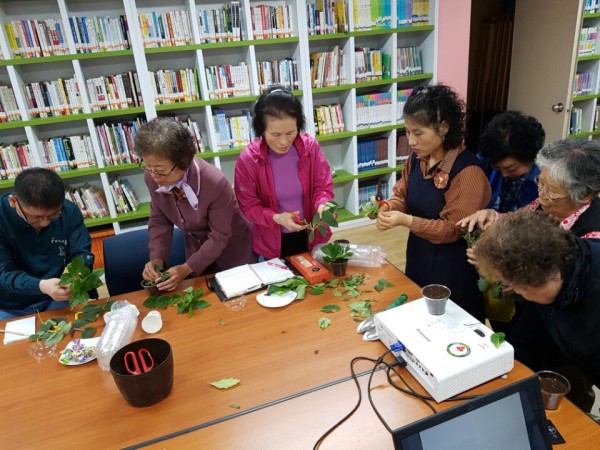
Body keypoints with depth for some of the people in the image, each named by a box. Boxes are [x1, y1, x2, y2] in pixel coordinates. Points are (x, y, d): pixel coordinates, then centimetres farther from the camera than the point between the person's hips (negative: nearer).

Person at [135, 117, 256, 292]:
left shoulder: (215, 183, -35)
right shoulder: (152, 178, -20)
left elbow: (219, 237, -25)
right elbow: (159, 220, -5)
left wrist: (187, 268, -29)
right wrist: (157, 258, -18)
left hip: (231, 251, -4)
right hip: (197, 248, 5)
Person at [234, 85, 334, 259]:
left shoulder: (311, 147, -14)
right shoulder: (247, 160, -19)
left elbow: (323, 187, -7)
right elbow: (249, 206, -11)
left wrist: (322, 206, -29)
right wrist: (277, 218, -29)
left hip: (311, 236, 2)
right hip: (272, 242, -1)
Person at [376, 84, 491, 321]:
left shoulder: (467, 171, -24)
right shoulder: (417, 158, -2)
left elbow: (454, 230, -22)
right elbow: (402, 196, 6)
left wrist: (406, 220, -32)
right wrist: (388, 208, -18)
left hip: (452, 267, -7)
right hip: (418, 256, 7)